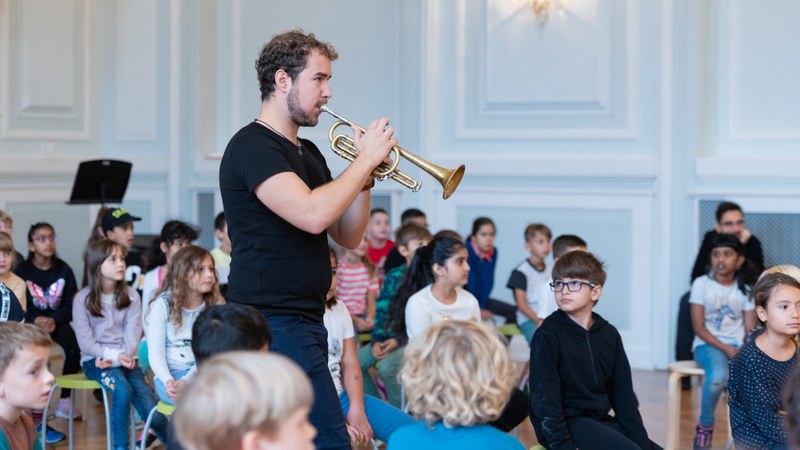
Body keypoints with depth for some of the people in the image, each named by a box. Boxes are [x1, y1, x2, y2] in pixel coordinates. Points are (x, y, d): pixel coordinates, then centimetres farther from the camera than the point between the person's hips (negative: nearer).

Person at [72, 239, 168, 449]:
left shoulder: (131, 296, 5)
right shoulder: (83, 298, -3)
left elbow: (133, 335, -3)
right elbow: (85, 341, -7)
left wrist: (118, 358, -21)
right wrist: (113, 355, -21)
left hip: (125, 359, 3)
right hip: (96, 359, -3)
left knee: (152, 411, -14)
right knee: (123, 389, -34)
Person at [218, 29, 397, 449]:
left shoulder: (308, 153, 18)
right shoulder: (253, 146, -11)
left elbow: (348, 237, 17)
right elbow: (313, 215, -26)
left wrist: (364, 173, 1)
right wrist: (365, 160, -13)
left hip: (306, 318, 9)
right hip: (273, 322, -9)